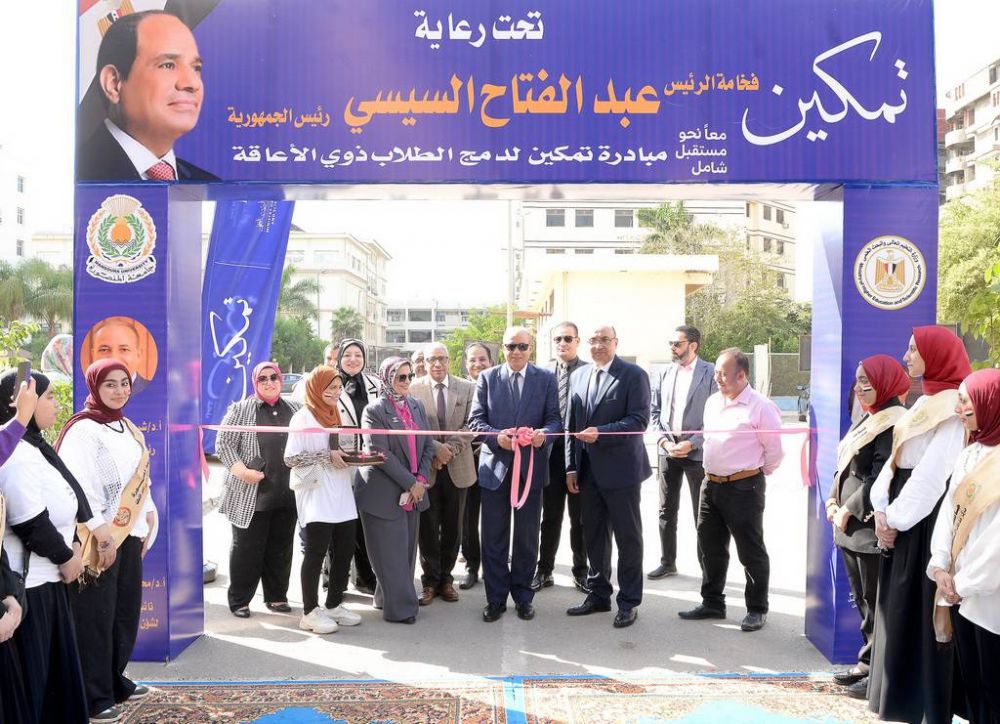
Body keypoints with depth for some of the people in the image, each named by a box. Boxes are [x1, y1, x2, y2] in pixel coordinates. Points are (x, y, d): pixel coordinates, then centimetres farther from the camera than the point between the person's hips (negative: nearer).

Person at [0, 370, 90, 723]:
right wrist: (66, 557, -10)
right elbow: (30, 522, -23)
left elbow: (60, 507, 18)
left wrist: (73, 545, 5)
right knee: (30, 675, 3)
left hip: (45, 578, 10)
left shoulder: (33, 448, 11)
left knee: (53, 669, 18)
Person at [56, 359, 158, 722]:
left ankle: (115, 681, 28)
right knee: (96, 616, 0)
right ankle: (94, 695, 11)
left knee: (125, 611, 13)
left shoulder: (128, 429, 13)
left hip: (129, 533, 8)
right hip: (100, 537, -8)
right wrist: (101, 532, -21)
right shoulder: (84, 429, -12)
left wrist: (146, 520, 13)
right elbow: (79, 484, -19)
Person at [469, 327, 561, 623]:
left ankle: (523, 595, 25)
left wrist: (544, 434, -21)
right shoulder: (487, 378, 4)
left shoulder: (546, 379, 4)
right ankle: (496, 597, 18)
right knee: (493, 538, 5)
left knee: (527, 537, 10)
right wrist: (496, 436, -18)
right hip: (495, 465, 0)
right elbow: (476, 420, 1)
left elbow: (555, 419, 1)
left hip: (530, 467, 0)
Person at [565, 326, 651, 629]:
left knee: (627, 536, 5)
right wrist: (572, 466, 7)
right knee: (594, 535, 14)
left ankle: (629, 601, 17)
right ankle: (598, 594, 28)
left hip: (620, 469, -5)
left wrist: (601, 432, -23)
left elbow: (639, 420, -14)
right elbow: (571, 425, 12)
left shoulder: (634, 375, -7)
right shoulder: (579, 376, 10)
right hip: (588, 470, 6)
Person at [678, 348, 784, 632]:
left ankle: (757, 609, 20)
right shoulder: (712, 402, 8)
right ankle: (712, 603, 30)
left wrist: (756, 474, 4)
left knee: (751, 552, 6)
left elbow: (775, 450, -8)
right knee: (710, 547, 16)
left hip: (743, 488, -7)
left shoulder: (760, 407, -14)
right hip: (711, 484, 7)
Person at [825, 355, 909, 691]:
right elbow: (845, 466, 17)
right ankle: (872, 657, 26)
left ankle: (871, 660, 14)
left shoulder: (894, 423, -14)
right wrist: (834, 503, 5)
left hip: (871, 528, -9)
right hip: (850, 526, 9)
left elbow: (879, 478, -19)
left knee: (873, 600, 2)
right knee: (861, 598, 15)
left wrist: (848, 511, -13)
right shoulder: (866, 419, 14)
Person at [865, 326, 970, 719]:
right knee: (898, 607, 14)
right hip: (902, 517, 9)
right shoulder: (925, 402, 15)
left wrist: (896, 517, -15)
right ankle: (897, 682, 25)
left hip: (928, 520, -9)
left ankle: (930, 700, 10)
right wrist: (882, 507, 0)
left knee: (924, 610, -1)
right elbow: (897, 457, 11)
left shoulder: (954, 407, -15)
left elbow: (933, 474, -20)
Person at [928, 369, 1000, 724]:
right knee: (971, 684, 16)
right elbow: (948, 509, 8)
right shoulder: (969, 454, 12)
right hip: (961, 593, 7)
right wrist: (939, 565, -4)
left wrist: (966, 583, -12)